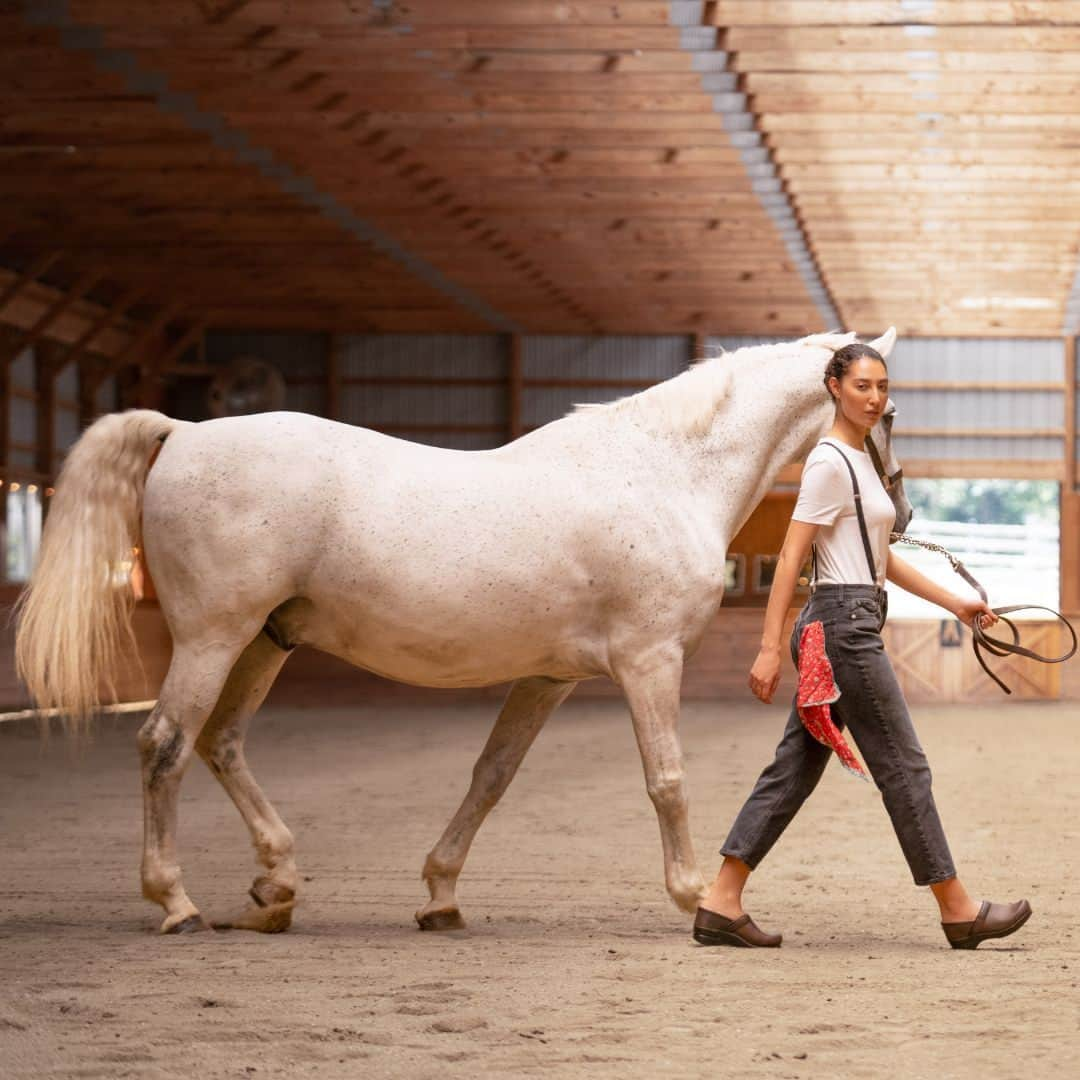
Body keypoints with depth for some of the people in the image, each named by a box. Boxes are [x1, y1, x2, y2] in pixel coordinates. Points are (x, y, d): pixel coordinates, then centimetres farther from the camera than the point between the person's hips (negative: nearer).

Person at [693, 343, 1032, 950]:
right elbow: (792, 557, -16)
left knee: (796, 769, 7)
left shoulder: (861, 461, 17)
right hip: (845, 625, -10)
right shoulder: (830, 462, -12)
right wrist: (770, 648, -20)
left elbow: (881, 559, 24)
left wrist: (954, 603, 21)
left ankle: (722, 904, 5)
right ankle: (958, 911, 7)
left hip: (848, 626, 10)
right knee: (904, 765, -2)